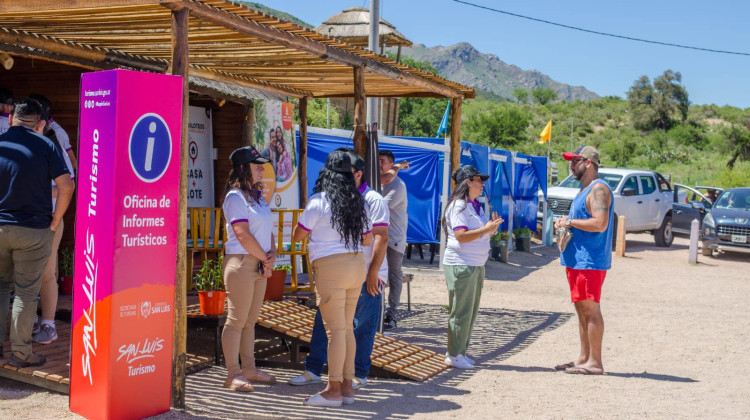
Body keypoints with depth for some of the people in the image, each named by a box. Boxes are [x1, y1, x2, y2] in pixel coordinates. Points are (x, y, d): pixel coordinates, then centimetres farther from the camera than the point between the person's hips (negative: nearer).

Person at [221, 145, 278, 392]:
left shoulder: (257, 195, 18)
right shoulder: (235, 197, -10)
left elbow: (267, 229, 19)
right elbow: (243, 234, -16)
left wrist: (273, 254, 1)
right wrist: (266, 259, -9)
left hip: (260, 264, 9)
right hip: (241, 262, -9)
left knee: (250, 320, 14)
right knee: (236, 320, -4)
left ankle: (249, 369, 22)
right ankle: (233, 374, 1)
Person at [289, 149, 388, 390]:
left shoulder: (373, 200, -7)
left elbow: (381, 238, -13)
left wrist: (373, 273, -16)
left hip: (366, 276, -7)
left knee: (363, 326, 3)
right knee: (323, 320, 7)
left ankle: (358, 375, 14)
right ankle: (313, 370, 16)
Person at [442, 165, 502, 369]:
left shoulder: (476, 205, 17)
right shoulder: (459, 205, -12)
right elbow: (461, 235, -22)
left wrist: (492, 226, 5)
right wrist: (486, 230, -20)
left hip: (477, 265, 10)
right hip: (461, 265, -10)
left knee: (471, 311, 12)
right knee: (461, 312, -5)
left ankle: (460, 352, 21)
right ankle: (454, 355, 4)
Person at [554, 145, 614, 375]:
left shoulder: (598, 189, -13)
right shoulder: (585, 190, 19)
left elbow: (600, 224, -25)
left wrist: (569, 221, -16)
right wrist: (566, 224, 10)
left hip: (590, 262, -10)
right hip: (577, 260, 10)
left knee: (590, 310, -6)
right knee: (582, 310, 13)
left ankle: (595, 362, -1)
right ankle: (583, 358, 21)